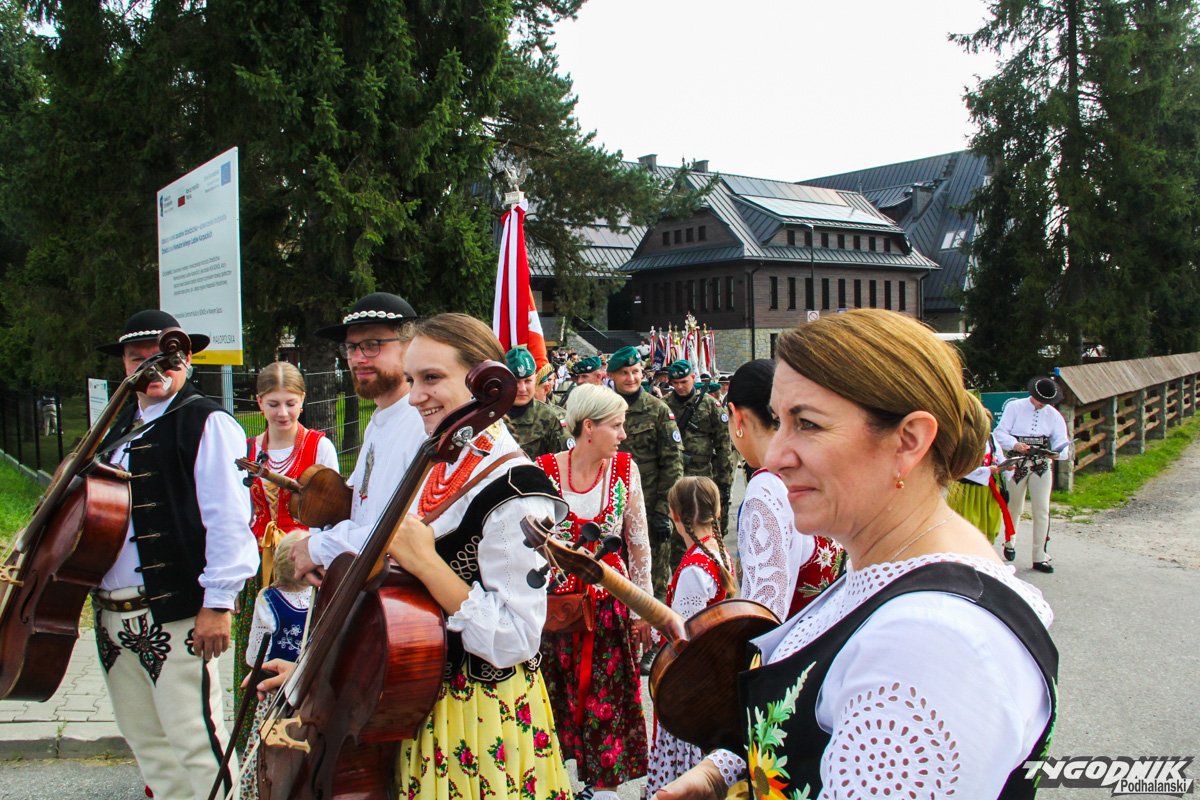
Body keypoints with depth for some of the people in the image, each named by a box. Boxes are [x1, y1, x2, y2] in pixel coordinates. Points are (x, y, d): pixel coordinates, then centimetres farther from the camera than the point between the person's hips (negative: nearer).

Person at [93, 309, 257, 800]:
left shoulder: (206, 423, -9)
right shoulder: (121, 427, 17)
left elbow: (228, 517, -16)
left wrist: (218, 602, -20)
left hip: (174, 615, -8)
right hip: (113, 616, 9)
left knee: (196, 743, -6)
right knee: (145, 741, 18)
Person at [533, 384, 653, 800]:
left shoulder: (625, 469, -4)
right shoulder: (544, 470, -10)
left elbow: (639, 544, 3)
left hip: (609, 604, 1)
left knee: (608, 702, 7)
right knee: (555, 699, 10)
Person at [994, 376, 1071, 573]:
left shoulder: (1053, 415, 5)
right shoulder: (1014, 407, -1)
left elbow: (1061, 440, -1)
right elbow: (1000, 432, -6)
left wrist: (1061, 452, -25)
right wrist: (1015, 444, -25)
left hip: (1042, 466, 1)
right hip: (1017, 465, -1)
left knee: (1042, 511, -5)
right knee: (1014, 508, 12)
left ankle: (1040, 557, -2)